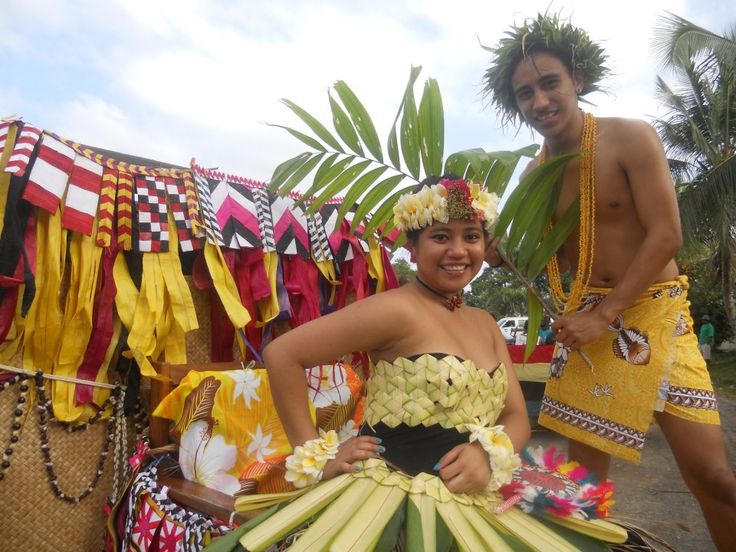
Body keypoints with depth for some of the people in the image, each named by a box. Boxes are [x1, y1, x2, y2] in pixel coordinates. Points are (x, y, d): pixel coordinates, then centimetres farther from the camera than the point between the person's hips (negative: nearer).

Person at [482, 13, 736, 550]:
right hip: (585, 321, 4)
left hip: (653, 314, -3)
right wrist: (496, 251, -8)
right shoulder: (536, 173, 5)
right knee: (585, 469, 7)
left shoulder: (631, 138, -9)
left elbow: (666, 236, -14)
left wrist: (605, 314, -18)